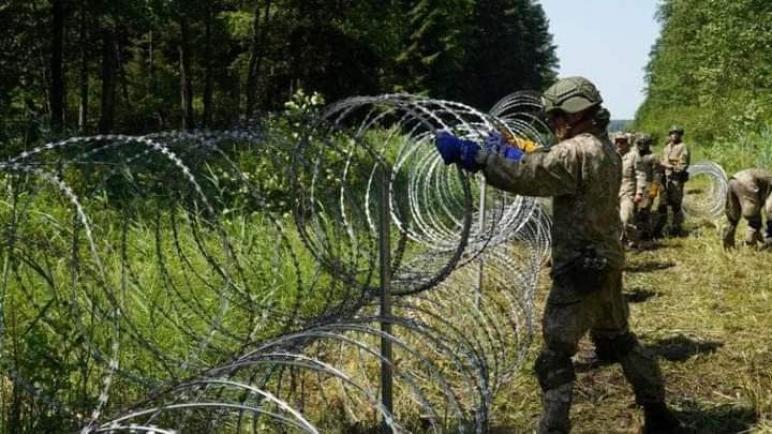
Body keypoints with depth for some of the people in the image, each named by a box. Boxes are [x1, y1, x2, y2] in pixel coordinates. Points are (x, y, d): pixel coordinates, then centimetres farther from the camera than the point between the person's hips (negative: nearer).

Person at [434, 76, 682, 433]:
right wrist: (512, 153, 7)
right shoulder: (605, 149, 11)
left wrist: (469, 153, -22)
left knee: (556, 355, -2)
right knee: (619, 340, 23)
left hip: (580, 269, -10)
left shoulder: (576, 152, -20)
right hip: (607, 263, 10)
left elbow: (522, 177, -25)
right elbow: (544, 169, 18)